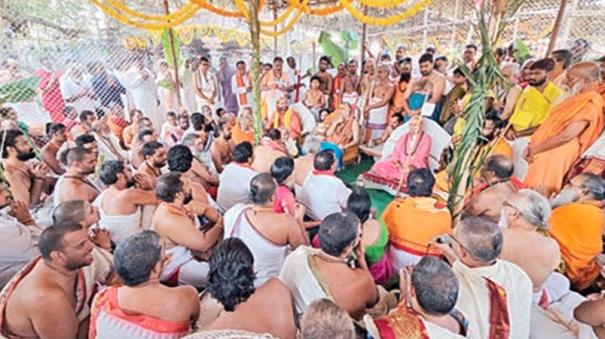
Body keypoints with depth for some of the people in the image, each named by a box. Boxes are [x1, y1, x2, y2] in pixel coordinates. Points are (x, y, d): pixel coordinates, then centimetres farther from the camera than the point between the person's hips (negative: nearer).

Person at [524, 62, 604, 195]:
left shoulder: (590, 105, -14)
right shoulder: (577, 99, 14)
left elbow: (566, 136, -22)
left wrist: (535, 149, -13)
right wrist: (532, 145, 5)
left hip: (556, 154, -9)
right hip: (546, 152, 9)